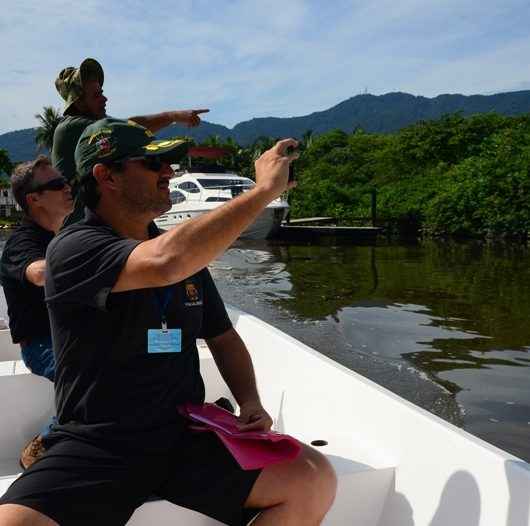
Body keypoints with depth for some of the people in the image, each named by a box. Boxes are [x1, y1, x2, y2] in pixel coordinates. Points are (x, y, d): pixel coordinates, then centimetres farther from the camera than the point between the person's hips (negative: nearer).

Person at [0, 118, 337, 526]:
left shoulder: (187, 252, 10)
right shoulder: (74, 248, -10)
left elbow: (223, 338, 18)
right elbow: (163, 264, -32)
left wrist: (250, 401, -1)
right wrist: (265, 189, -23)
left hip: (187, 435, 5)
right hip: (96, 446, -4)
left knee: (315, 479, -12)